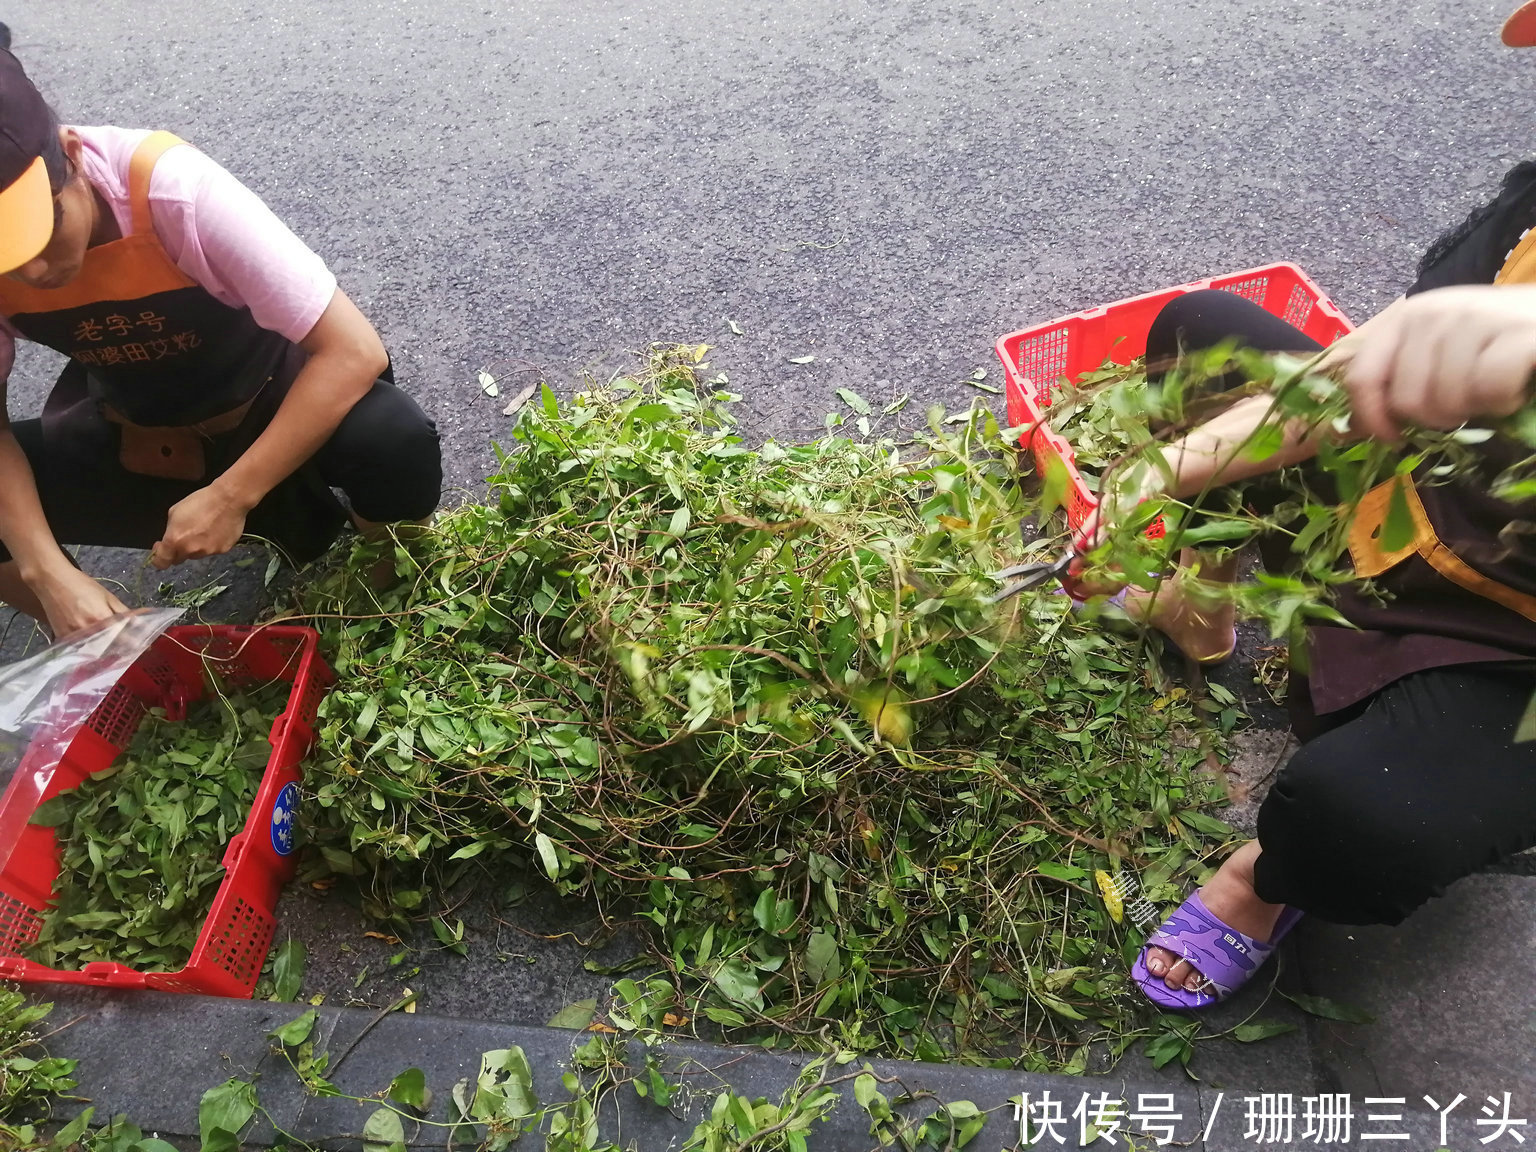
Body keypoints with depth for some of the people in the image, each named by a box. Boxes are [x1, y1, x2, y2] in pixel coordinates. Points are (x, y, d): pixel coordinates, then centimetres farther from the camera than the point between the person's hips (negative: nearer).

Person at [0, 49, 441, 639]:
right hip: (137, 437, 4)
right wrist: (47, 570, -29)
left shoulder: (174, 190, -33)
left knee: (396, 450, -36)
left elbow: (354, 350, -35)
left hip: (273, 401, -3)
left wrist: (231, 496, -37)